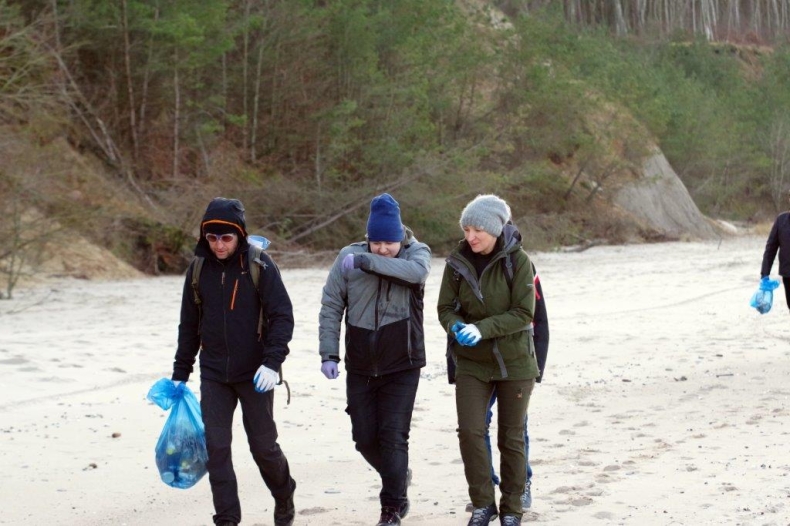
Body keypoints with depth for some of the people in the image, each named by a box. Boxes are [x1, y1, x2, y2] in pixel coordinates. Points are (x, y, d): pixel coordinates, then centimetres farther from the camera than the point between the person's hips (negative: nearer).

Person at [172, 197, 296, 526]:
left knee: (263, 445, 6)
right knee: (216, 447, -3)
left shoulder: (259, 266, -9)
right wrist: (180, 374, 13)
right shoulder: (199, 270, 3)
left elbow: (282, 315, -11)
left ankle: (284, 496, 34)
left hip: (254, 374, -3)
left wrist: (272, 362, -22)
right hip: (214, 375, 3)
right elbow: (189, 325, 11)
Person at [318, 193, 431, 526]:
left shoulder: (416, 252, -5)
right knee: (364, 438, 8)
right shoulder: (348, 257, -3)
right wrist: (329, 354, -8)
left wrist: (366, 262, -30)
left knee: (393, 437, -8)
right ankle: (399, 476, 37)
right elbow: (331, 308, 0)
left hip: (402, 367, -3)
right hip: (360, 369, 3)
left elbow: (416, 271, -30)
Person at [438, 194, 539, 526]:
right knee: (470, 431, -9)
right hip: (472, 363, 2)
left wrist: (482, 329, -27)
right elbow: (445, 308, 1)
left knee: (511, 437, 7)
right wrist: (456, 327, -22)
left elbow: (524, 313, -16)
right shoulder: (457, 262, -5)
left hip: (514, 361, -2)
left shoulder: (517, 261, -13)